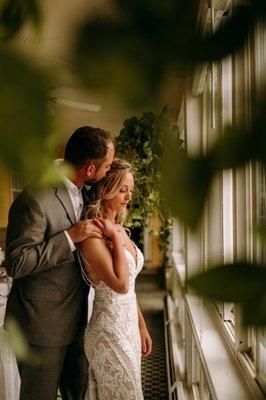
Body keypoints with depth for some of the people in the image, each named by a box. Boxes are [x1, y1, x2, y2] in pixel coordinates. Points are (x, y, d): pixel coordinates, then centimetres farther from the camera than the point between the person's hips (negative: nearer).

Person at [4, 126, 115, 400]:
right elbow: (15, 264, -25)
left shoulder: (78, 192, 3)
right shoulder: (34, 200, -26)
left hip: (74, 317, 8)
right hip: (42, 324, -8)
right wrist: (70, 237, -28)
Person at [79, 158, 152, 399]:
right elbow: (120, 285, -26)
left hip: (129, 327, 8)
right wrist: (116, 238, -19)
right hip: (110, 331, -8)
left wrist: (142, 327, 17)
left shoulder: (118, 228, 9)